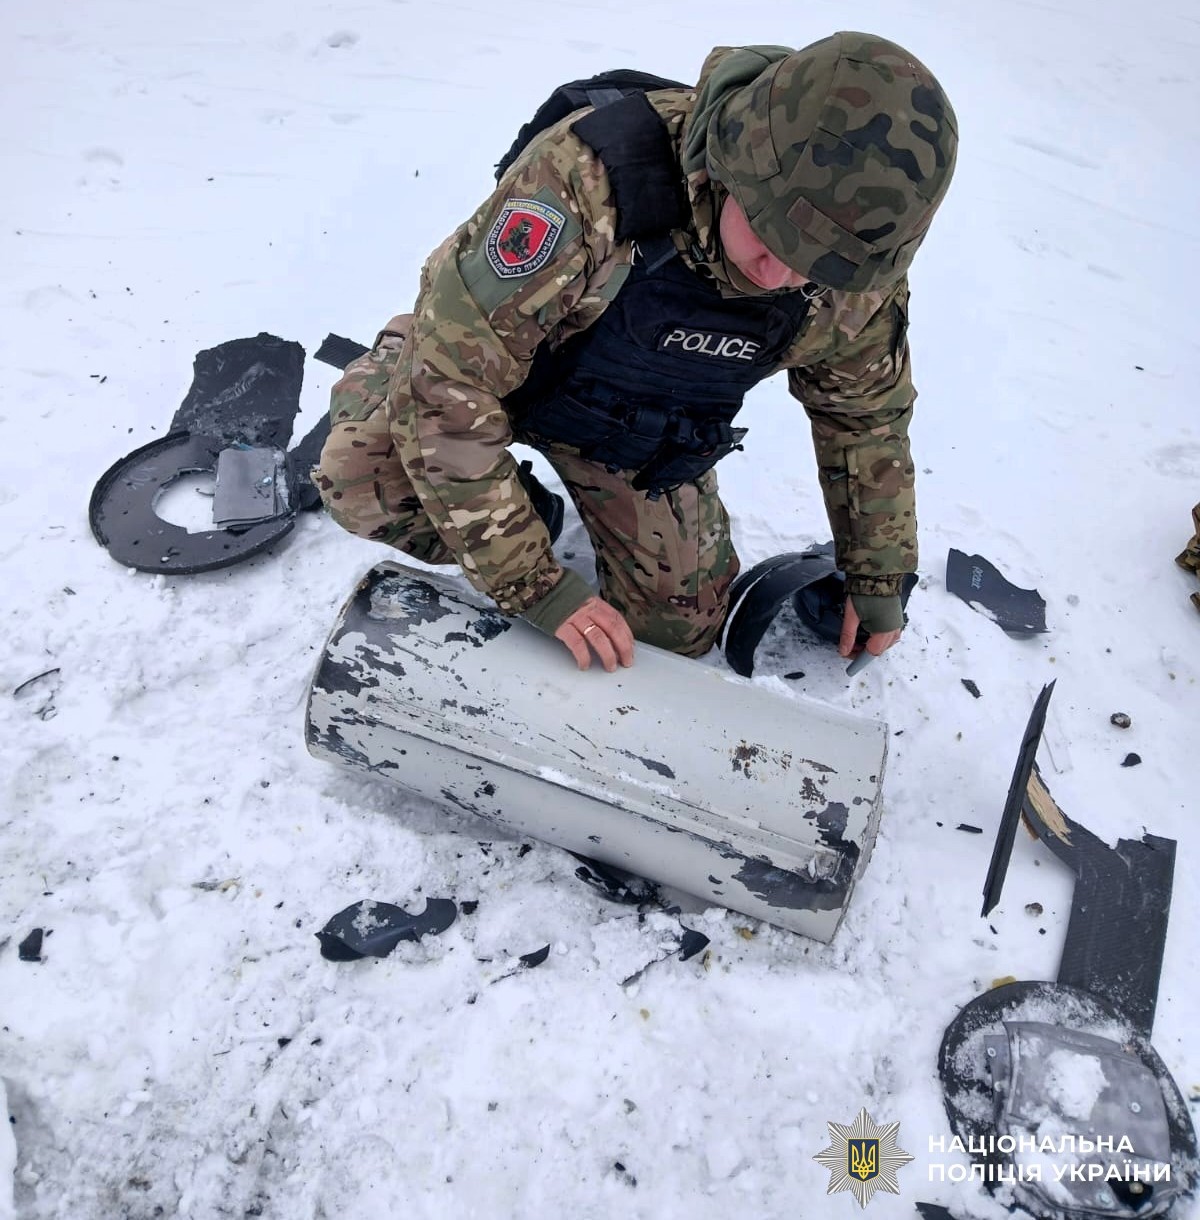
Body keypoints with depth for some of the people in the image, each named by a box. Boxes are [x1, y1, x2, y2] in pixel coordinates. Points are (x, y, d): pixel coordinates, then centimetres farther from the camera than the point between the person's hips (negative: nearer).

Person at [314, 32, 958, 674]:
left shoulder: (854, 284, -23)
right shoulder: (586, 177, -41)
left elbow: (868, 415, -2)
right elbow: (448, 381, -38)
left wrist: (877, 580, 5)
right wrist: (535, 584, -36)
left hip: (636, 436, 3)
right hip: (483, 352, -2)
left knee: (676, 631, 2)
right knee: (365, 478, -31)